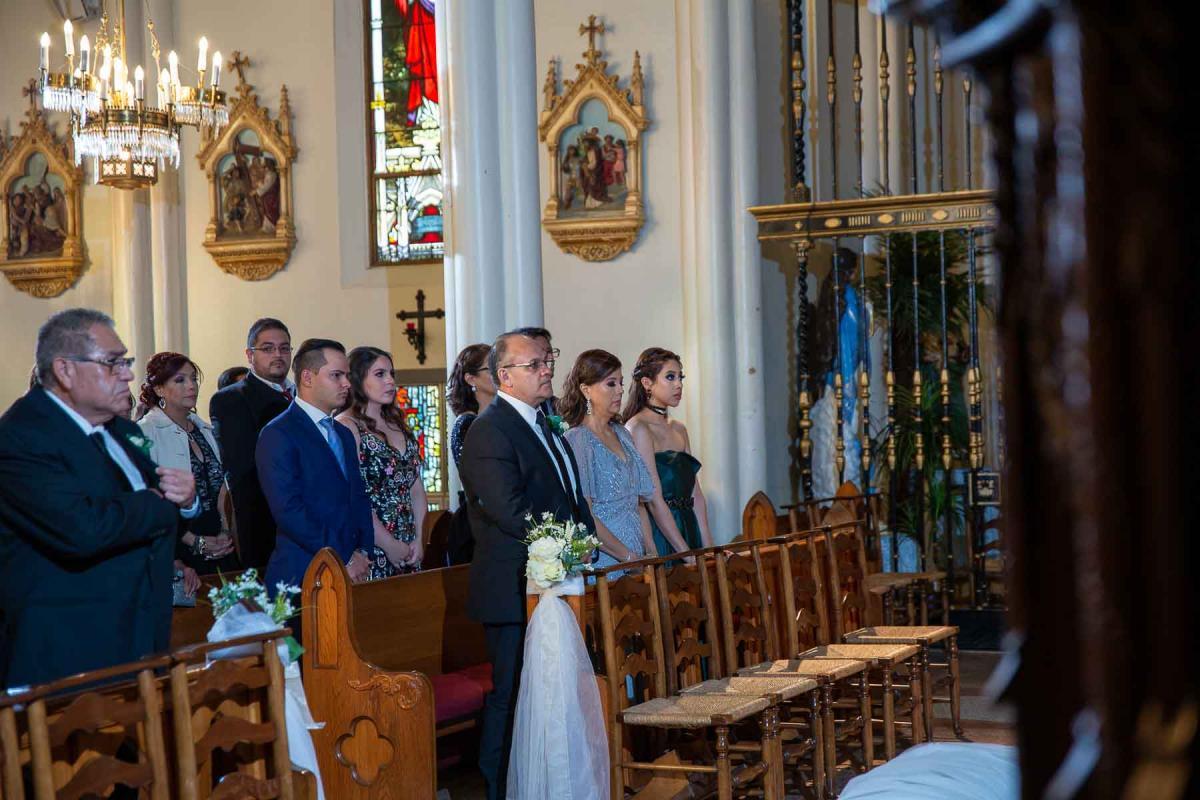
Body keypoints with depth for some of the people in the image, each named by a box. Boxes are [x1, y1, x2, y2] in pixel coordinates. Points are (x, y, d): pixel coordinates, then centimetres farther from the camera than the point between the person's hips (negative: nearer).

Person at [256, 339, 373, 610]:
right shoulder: (278, 435, -8)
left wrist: (363, 552, 2)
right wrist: (344, 559, -13)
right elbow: (288, 511, -16)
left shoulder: (343, 434, 19)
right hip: (303, 576, -7)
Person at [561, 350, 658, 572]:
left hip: (636, 559, 6)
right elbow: (584, 516, -16)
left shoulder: (622, 434, 13)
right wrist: (630, 557, -14)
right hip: (601, 562, -6)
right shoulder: (577, 439, -10)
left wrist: (651, 553, 4)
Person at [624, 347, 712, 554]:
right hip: (659, 535, -7)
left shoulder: (678, 429, 14)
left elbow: (695, 494, 11)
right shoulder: (638, 427, -10)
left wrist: (708, 547, 1)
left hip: (688, 531, 7)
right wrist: (686, 553, -18)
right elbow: (654, 500, -16)